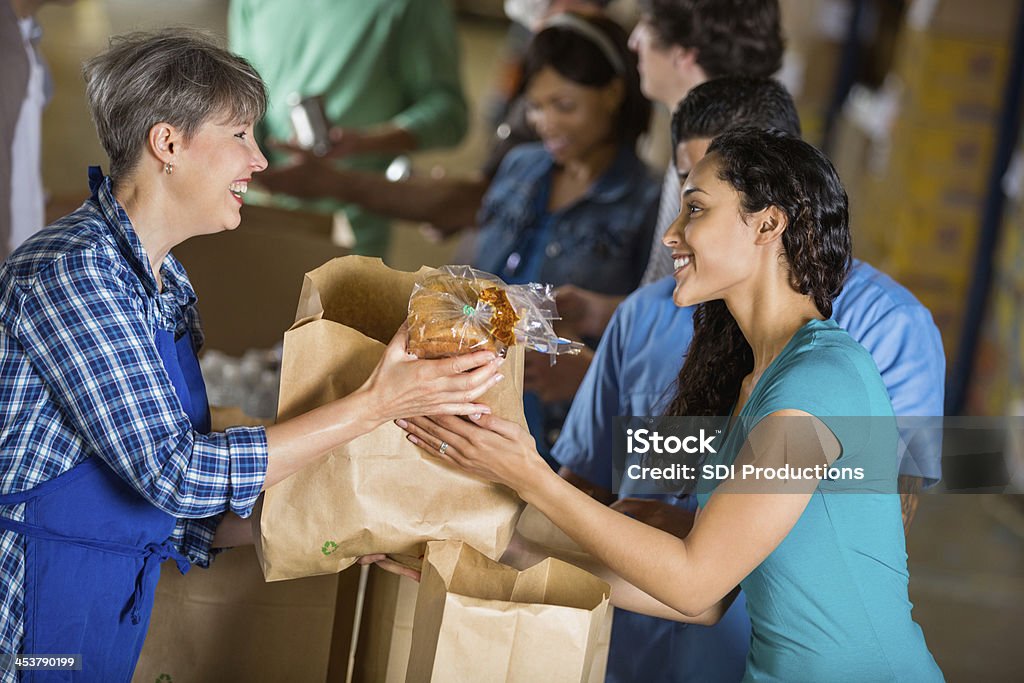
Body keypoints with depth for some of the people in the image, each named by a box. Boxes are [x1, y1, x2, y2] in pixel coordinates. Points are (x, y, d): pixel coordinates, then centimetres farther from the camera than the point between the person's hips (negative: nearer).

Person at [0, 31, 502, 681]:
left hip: (114, 615, 8)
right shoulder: (70, 268, -19)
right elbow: (176, 475, -26)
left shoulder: (169, 285, 8)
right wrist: (376, 403, -24)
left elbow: (177, 515, 8)